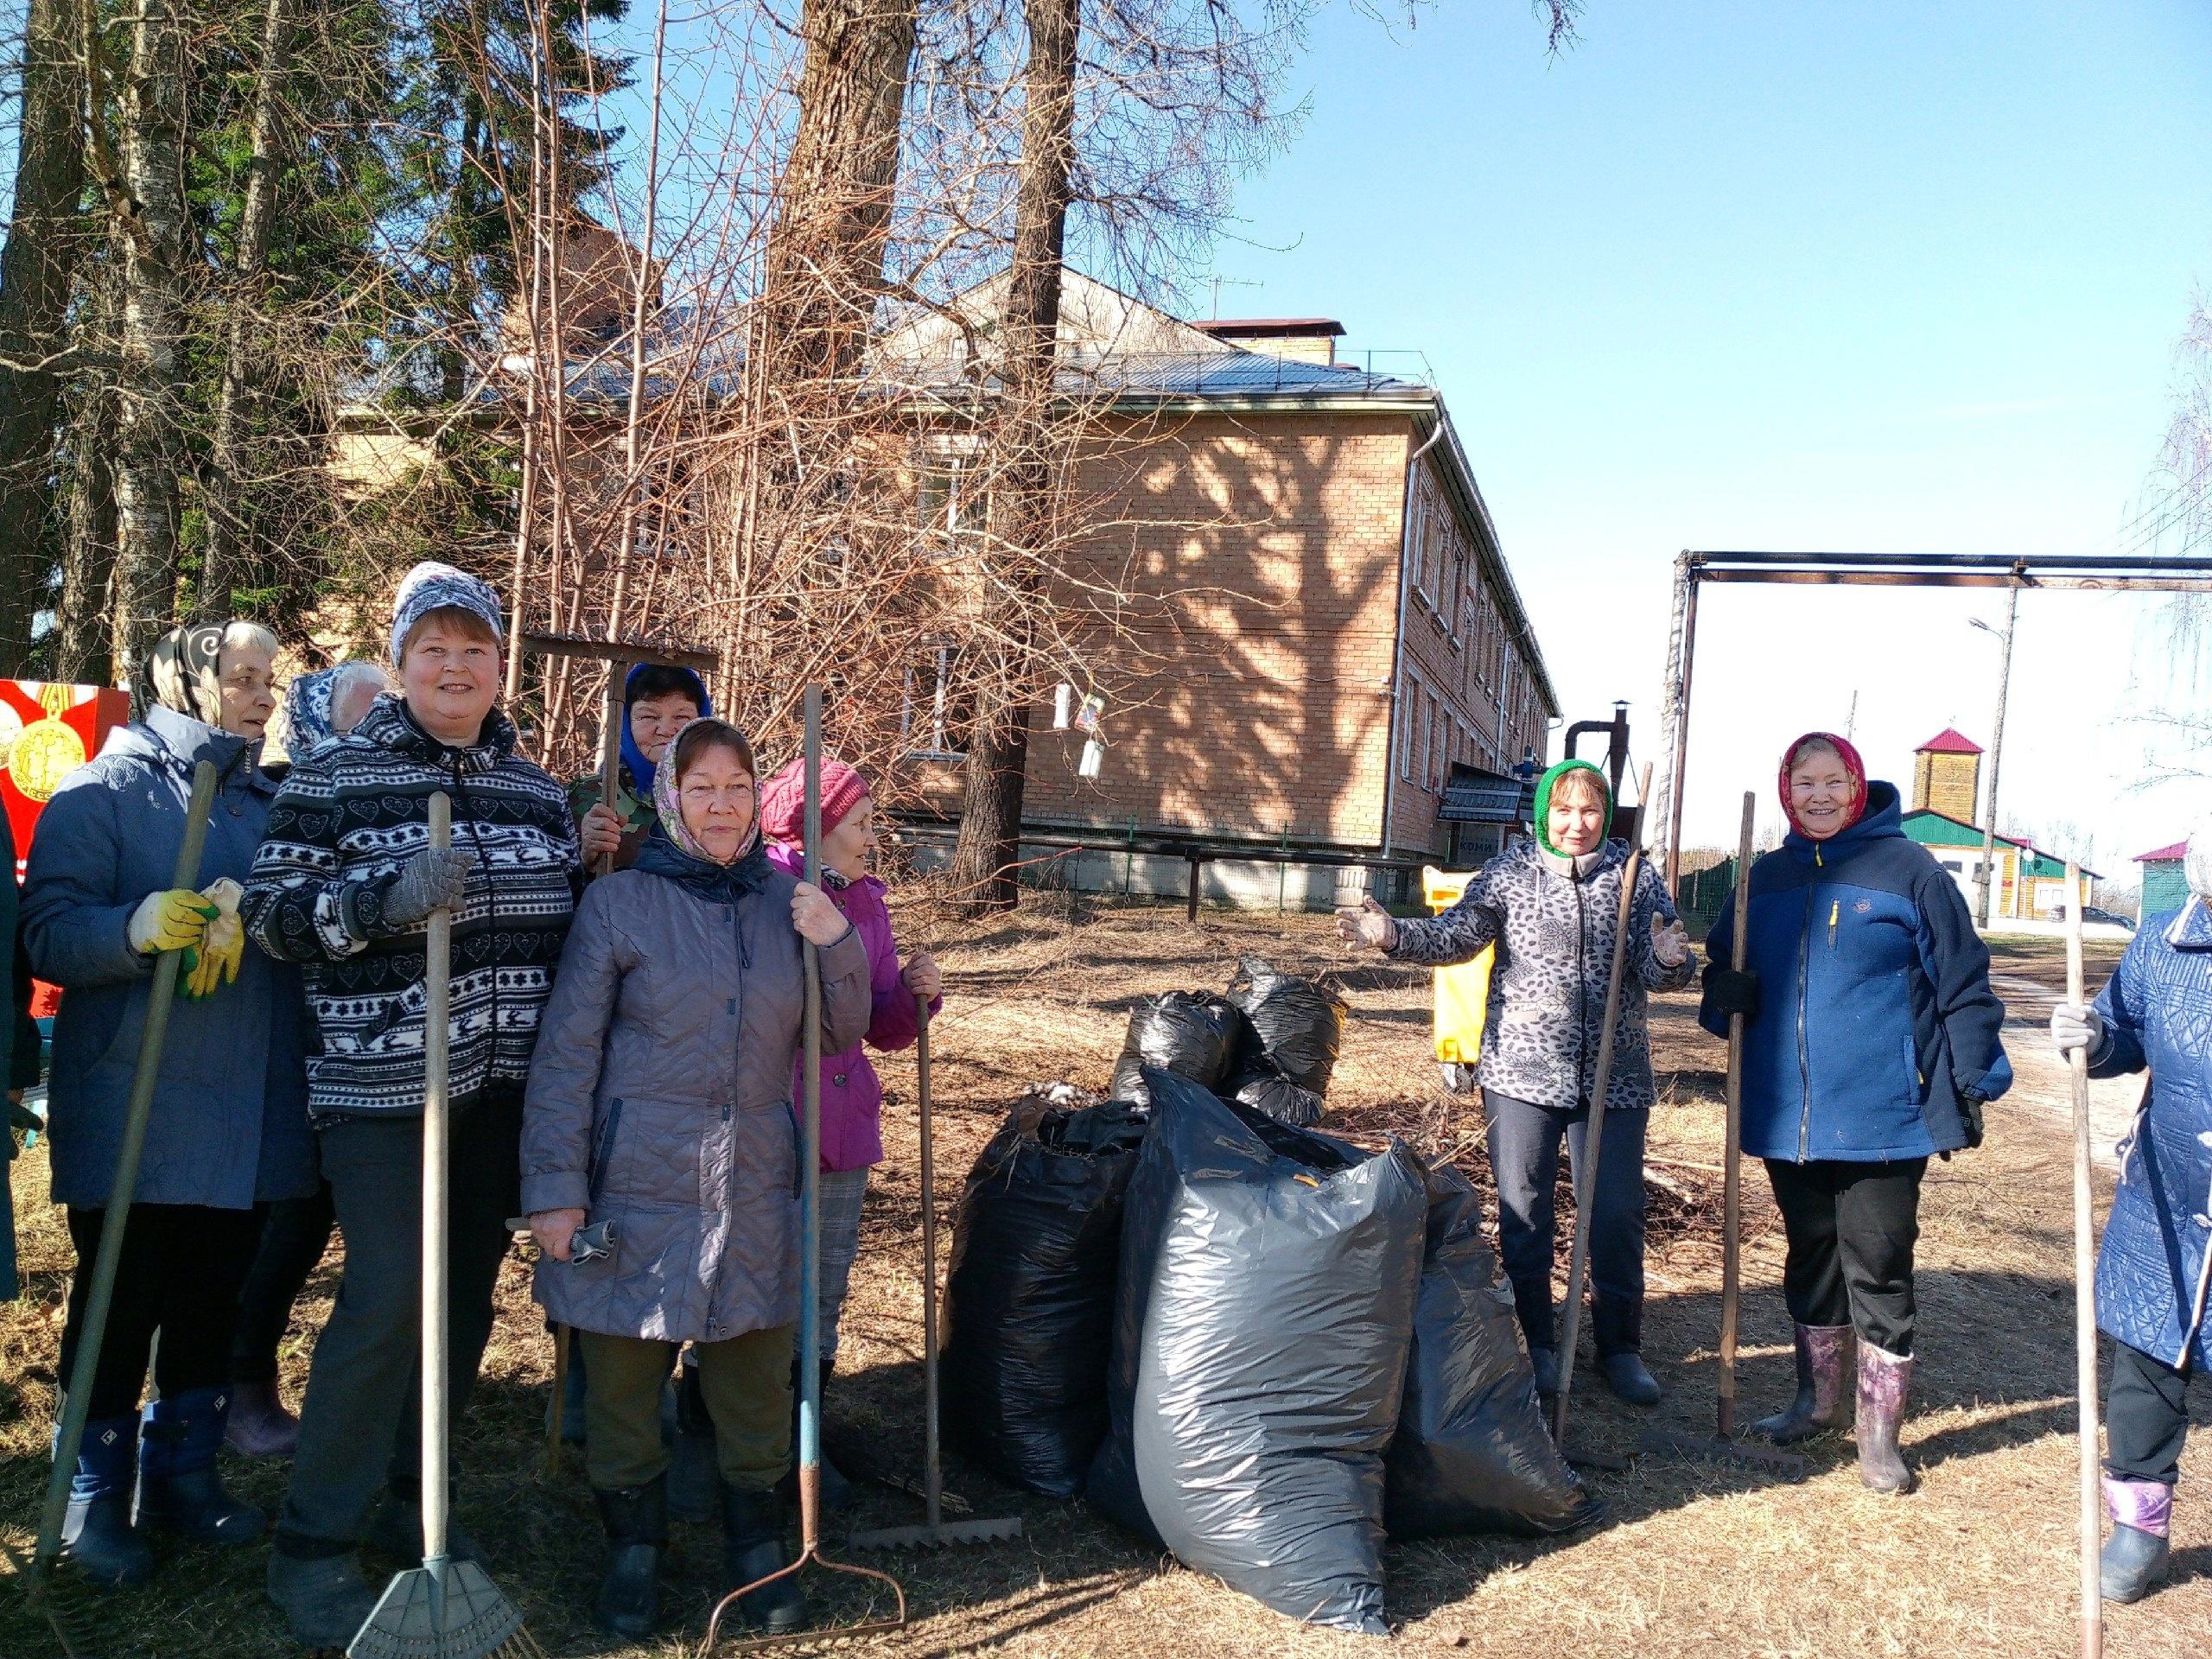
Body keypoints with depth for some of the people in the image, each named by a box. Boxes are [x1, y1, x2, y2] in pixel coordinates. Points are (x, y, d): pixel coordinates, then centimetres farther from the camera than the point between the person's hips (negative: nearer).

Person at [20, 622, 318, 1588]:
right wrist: (136, 927, -30)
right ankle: (96, 1496, 21)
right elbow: (46, 933, -11)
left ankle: (184, 1472, 29)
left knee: (212, 1300, 13)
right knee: (120, 1304, 4)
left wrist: (241, 904, -21)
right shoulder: (102, 793, -3)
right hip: (133, 1111, -4)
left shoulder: (273, 802, 12)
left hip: (250, 1111, 5)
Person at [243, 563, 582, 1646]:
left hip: (504, 1085, 6)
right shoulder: (333, 776, -3)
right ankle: (314, 1545, 4)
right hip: (381, 1082, -6)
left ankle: (406, 1492, 31)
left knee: (467, 1293, 12)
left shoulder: (535, 789, 12)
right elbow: (269, 913, -9)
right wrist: (383, 899, -23)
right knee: (387, 1297, -11)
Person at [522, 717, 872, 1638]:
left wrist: (836, 942, -8)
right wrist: (555, 1185, -10)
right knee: (622, 1379, 10)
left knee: (755, 1382, 12)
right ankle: (633, 1544, 32)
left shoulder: (787, 901, 5)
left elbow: (844, 1031, 10)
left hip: (757, 1189, 3)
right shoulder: (619, 901, -6)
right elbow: (565, 1054, -6)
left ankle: (756, 1542, 32)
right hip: (638, 1185, -2)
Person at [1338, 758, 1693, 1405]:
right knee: (1522, 1211, 7)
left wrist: (1669, 961, -27)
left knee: (1618, 1214, 6)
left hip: (1614, 1077, 1)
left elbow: (1656, 971, -4)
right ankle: (1535, 1343, 23)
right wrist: (1394, 936, -26)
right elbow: (1456, 935, -9)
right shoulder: (1510, 871, -1)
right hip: (1522, 1069, -1)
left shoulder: (1636, 876, 1)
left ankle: (1620, 1346, 23)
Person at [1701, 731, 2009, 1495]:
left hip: (1882, 1115, -4)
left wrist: (1971, 1084, -7)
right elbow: (1724, 967, 17)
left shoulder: (1908, 870, -4)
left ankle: (1880, 1431, 15)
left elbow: (1963, 984, -3)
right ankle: (1818, 1398, 33)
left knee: (1878, 1268, 2)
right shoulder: (1766, 877, 9)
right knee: (1810, 1255, 17)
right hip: (1786, 1113, 5)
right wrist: (1727, 993, -5)